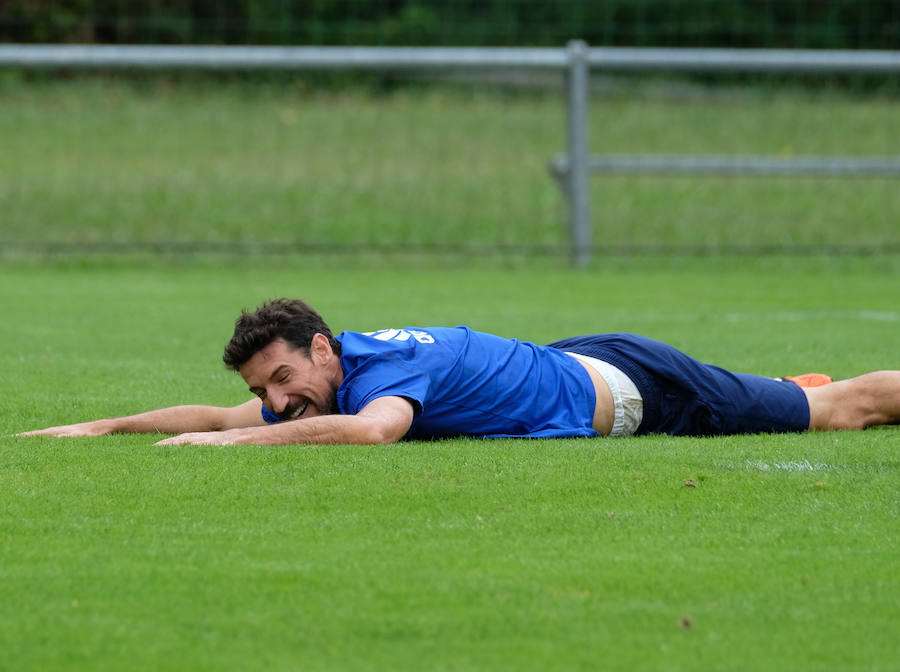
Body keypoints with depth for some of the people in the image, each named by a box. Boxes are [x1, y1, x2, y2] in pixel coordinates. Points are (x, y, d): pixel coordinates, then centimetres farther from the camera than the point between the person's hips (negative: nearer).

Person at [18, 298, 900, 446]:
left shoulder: (386, 367, -35)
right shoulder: (312, 385, -11)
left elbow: (374, 429, -56)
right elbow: (219, 415, 0)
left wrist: (244, 438, -53)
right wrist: (99, 426, -7)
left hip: (622, 387, -7)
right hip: (575, 367, 7)